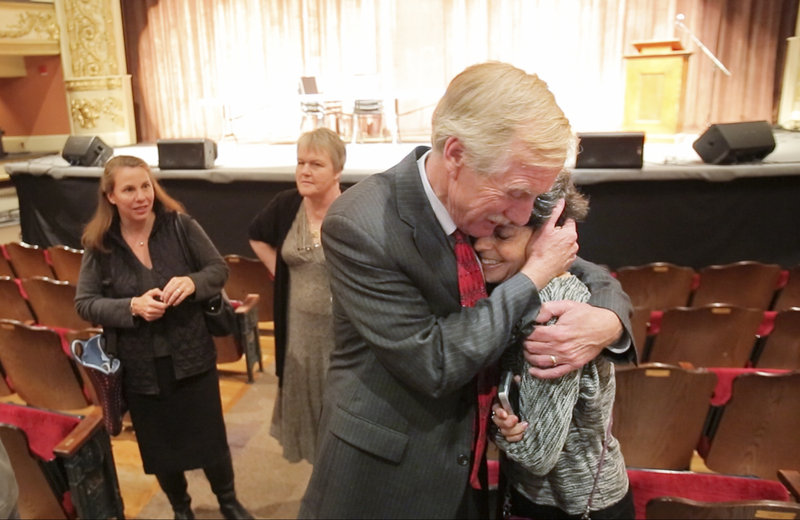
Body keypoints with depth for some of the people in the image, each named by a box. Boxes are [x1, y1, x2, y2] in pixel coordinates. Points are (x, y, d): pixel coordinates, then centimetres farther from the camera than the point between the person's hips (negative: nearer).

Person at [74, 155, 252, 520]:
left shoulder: (179, 224, -10)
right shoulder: (98, 242, -7)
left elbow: (219, 268, -5)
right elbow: (84, 303, -6)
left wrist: (192, 282, -27)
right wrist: (132, 306, -23)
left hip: (191, 356, -1)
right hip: (140, 366, 1)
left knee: (211, 438, 12)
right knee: (160, 448, 18)